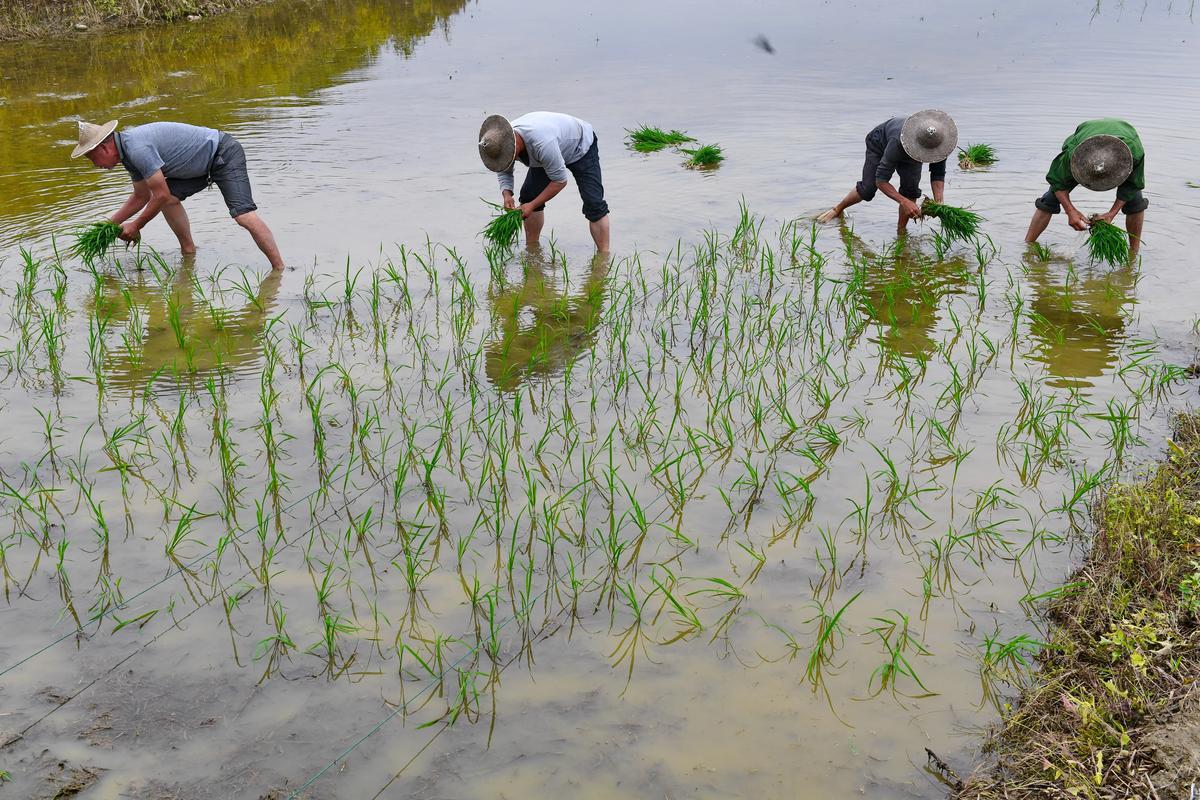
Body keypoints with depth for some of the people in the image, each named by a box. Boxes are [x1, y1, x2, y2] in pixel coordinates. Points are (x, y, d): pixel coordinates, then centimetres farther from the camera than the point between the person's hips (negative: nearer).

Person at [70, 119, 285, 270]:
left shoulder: (138, 149, -24)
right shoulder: (128, 153, 8)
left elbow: (161, 195, -20)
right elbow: (141, 197, 21)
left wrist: (136, 226, -7)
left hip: (225, 154, -10)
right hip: (205, 164, 10)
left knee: (243, 214, -22)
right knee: (171, 198, 7)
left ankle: (279, 268, -22)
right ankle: (189, 252, 18)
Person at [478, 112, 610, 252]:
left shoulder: (542, 142, -46)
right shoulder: (502, 141, -23)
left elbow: (560, 181, -34)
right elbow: (503, 171, -3)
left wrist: (532, 205, -32)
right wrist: (506, 193, -24)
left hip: (581, 147, -7)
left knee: (593, 203, -19)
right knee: (529, 195, -2)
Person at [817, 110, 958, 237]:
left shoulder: (940, 142, -37)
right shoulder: (898, 142, -50)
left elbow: (938, 174, -23)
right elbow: (881, 180, -45)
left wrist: (938, 202, -41)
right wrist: (904, 202, -56)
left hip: (909, 154, 3)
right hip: (880, 143, -3)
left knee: (910, 188, -20)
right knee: (867, 189, -3)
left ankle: (900, 233, -5)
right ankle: (838, 209, 28)